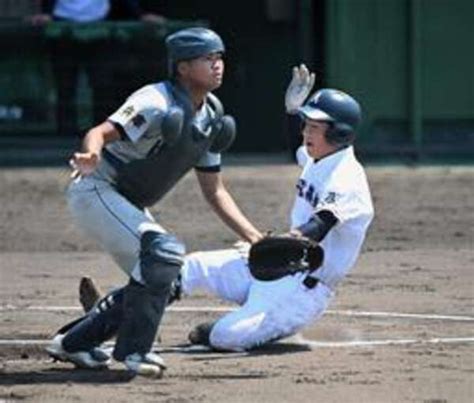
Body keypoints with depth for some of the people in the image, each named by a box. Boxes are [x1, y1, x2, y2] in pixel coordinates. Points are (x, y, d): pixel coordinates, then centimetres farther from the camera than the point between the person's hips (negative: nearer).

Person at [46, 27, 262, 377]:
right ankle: (133, 349, -16)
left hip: (129, 205, 10)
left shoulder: (211, 118, 4)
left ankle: (73, 342, 23)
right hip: (96, 191, -10)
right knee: (164, 251, -26)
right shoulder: (158, 103, -22)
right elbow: (101, 132, -36)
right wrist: (90, 158, -59)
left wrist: (255, 239, 4)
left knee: (156, 281, 12)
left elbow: (214, 191, 11)